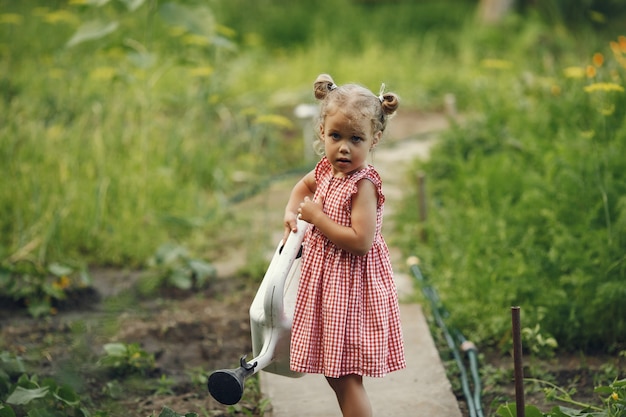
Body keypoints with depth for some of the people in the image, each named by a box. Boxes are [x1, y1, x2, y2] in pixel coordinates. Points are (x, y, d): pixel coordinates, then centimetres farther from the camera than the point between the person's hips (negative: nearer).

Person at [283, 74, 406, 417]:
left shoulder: (363, 185, -21)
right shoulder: (327, 170, 4)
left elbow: (361, 241, -30)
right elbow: (304, 185, 29)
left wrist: (317, 217, -21)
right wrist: (291, 213, 11)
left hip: (351, 286, -9)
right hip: (326, 281, 9)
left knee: (346, 376, -3)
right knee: (333, 372, 18)